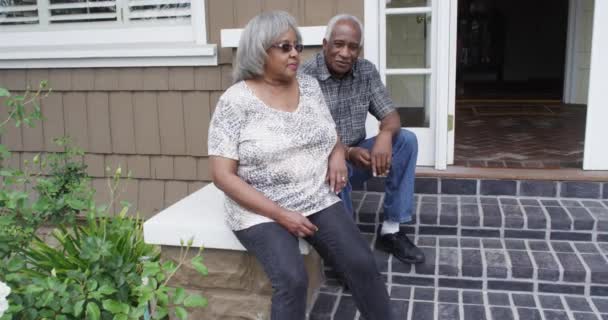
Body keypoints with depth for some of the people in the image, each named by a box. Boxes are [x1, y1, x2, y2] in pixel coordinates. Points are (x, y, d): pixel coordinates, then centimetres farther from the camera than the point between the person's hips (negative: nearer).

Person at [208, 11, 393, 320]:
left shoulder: (309, 85, 7)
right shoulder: (235, 101, -10)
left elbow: (332, 136, 21)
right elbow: (223, 175, -13)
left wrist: (338, 154, -4)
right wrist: (280, 214, -18)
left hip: (319, 201, 5)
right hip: (261, 211, -4)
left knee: (363, 264, -15)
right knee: (292, 280, -28)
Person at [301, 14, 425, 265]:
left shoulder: (367, 71, -2)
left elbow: (390, 115, -5)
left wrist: (385, 135, -31)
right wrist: (347, 154, -37)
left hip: (356, 154, 6)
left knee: (406, 139, -16)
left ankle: (391, 230, -11)